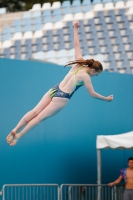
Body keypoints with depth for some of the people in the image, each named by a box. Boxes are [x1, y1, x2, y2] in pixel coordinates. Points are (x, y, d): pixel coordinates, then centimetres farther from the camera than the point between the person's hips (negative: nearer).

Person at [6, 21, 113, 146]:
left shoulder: (79, 63, 3)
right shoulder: (85, 76, -13)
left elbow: (76, 44, 9)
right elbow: (92, 94, -7)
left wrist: (75, 29, 15)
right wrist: (106, 99, 5)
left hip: (54, 90, 6)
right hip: (61, 98, -6)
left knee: (35, 112, 4)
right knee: (40, 117, 3)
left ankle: (15, 130, 1)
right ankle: (18, 135, 5)